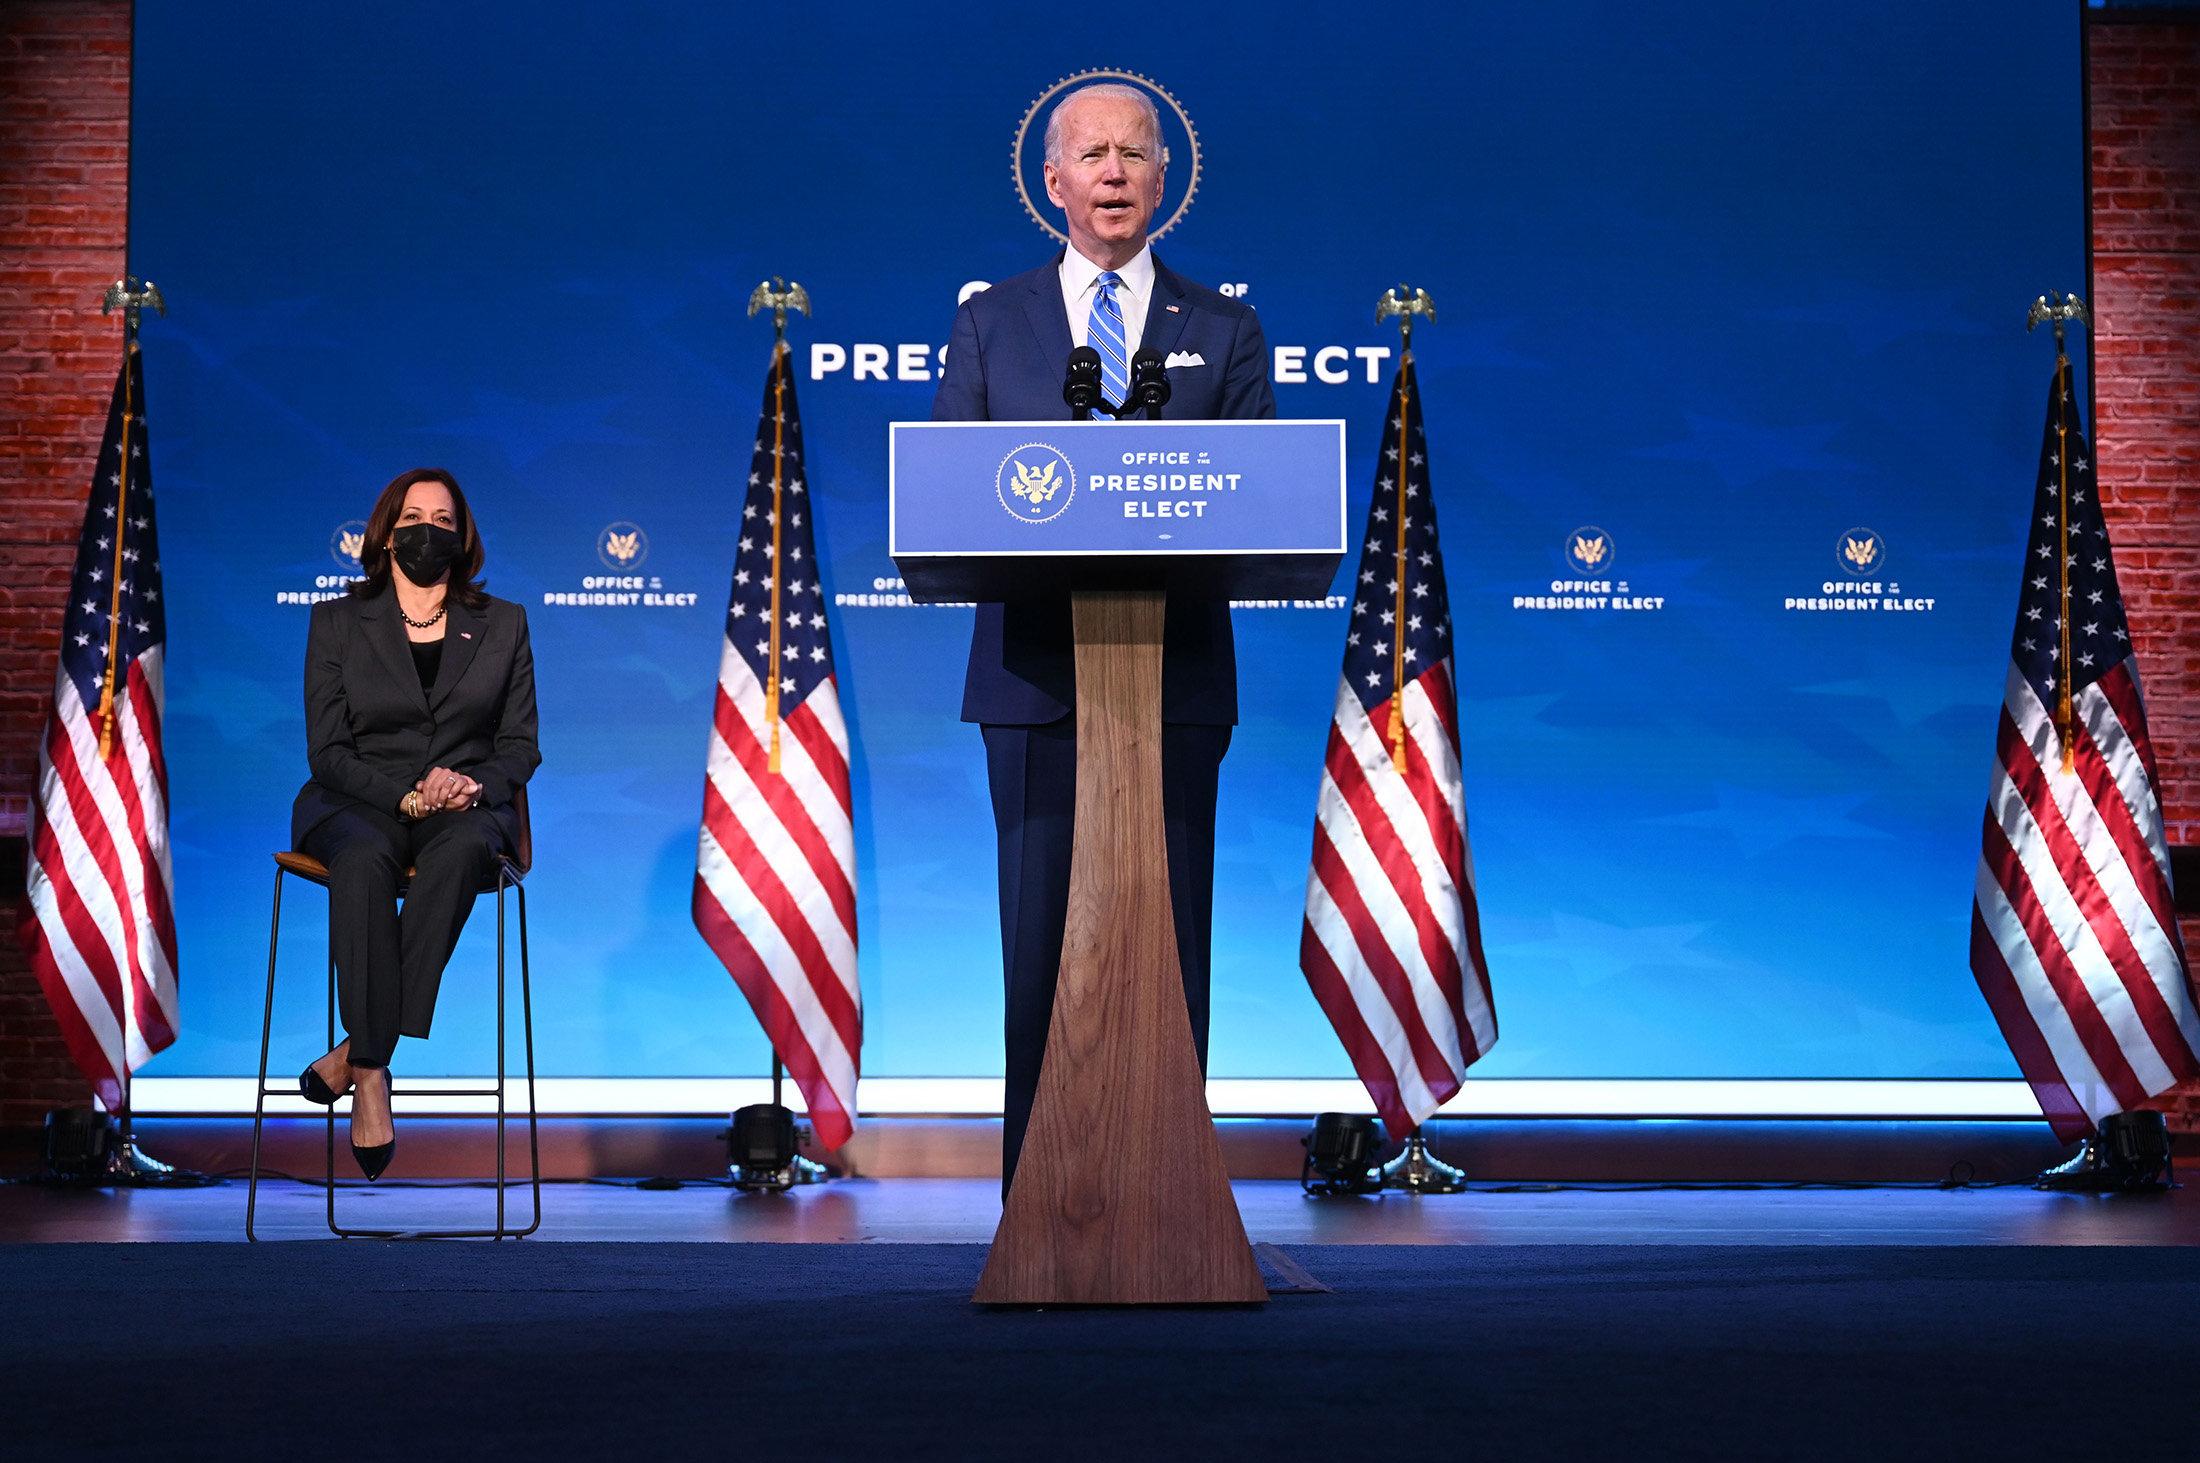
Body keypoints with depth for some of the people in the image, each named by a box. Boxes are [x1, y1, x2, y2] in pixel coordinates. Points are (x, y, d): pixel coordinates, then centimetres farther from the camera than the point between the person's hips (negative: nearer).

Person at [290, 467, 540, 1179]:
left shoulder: (503, 625, 14)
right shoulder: (337, 622, 10)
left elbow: (521, 745, 11)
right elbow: (327, 749, 3)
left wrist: (472, 785, -11)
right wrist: (405, 794, -15)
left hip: (468, 805, 1)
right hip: (357, 801, -1)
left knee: (461, 849, -38)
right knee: (362, 859, -38)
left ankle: (357, 1052, -38)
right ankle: (371, 1077, -42)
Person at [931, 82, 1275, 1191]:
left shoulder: (1222, 332, 12)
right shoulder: (990, 322, 12)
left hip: (1177, 673, 0)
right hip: (1036, 675, 0)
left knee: (1169, 943, 0)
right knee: (1040, 942, 1)